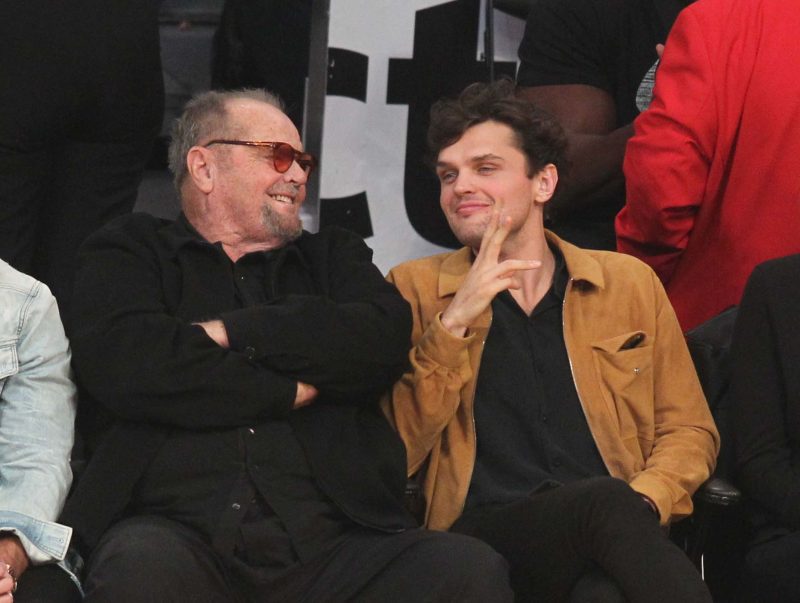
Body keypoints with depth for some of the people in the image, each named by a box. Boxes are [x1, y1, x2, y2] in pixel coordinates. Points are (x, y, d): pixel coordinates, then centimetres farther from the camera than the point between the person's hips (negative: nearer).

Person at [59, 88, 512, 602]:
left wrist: (231, 332, -2)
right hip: (180, 529, -2)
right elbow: (121, 364, -5)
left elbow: (385, 338, 4)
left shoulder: (335, 256, 26)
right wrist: (289, 392, 1)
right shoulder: (131, 254, 17)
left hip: (329, 538, 3)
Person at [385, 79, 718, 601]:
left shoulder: (630, 283, 19)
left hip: (614, 532, 1)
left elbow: (690, 430, 18)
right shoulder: (414, 289, 14)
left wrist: (641, 503, -5)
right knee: (608, 503, -35)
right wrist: (453, 324, -7)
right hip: (482, 537, -1)